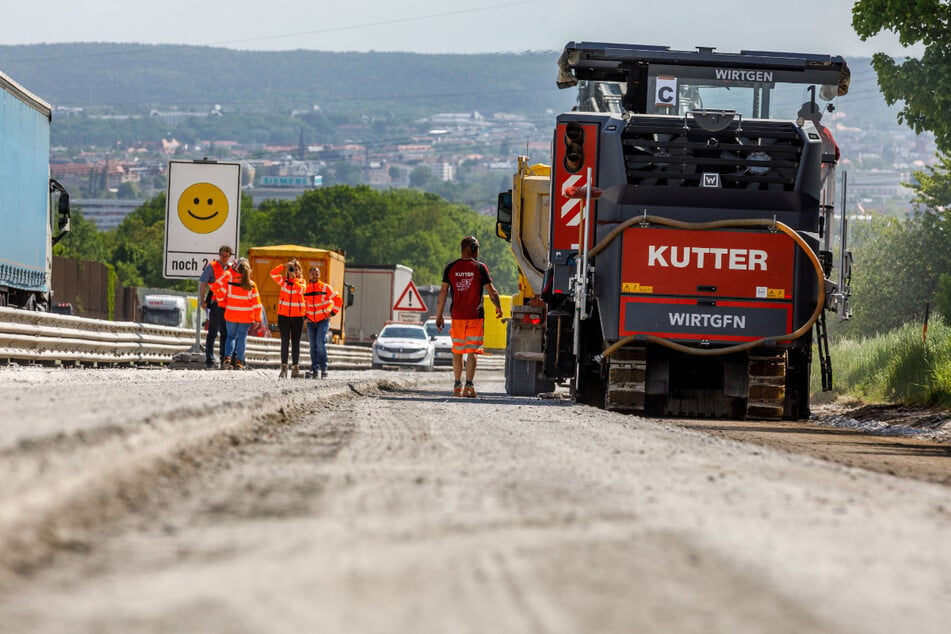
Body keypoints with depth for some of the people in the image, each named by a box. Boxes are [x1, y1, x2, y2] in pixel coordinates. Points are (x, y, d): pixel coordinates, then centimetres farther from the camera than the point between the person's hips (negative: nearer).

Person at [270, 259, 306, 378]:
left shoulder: (301, 282, 6)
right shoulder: (283, 281, 6)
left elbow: (300, 290, -15)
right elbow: (273, 273, -9)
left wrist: (294, 278, -18)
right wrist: (285, 265, -16)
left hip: (298, 316, 0)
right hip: (283, 315, 0)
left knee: (295, 342, 4)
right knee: (285, 341, -4)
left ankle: (295, 367, 8)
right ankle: (284, 367, -6)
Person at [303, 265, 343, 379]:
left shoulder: (325, 287, -3)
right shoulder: (305, 289, 7)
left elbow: (338, 300, 1)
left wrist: (332, 313, -3)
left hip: (323, 321, -4)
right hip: (310, 321, 4)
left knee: (320, 344, -15)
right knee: (313, 346, 4)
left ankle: (323, 369, -10)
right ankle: (314, 369, 9)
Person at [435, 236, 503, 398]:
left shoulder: (451, 267, 2)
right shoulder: (480, 267, -5)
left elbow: (443, 292, 1)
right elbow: (491, 291, -3)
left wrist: (439, 315, 6)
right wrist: (498, 307, 15)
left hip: (457, 316, 3)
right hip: (475, 316, -3)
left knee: (457, 352, 13)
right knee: (472, 351, -2)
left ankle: (457, 387, 18)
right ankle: (469, 386, -10)